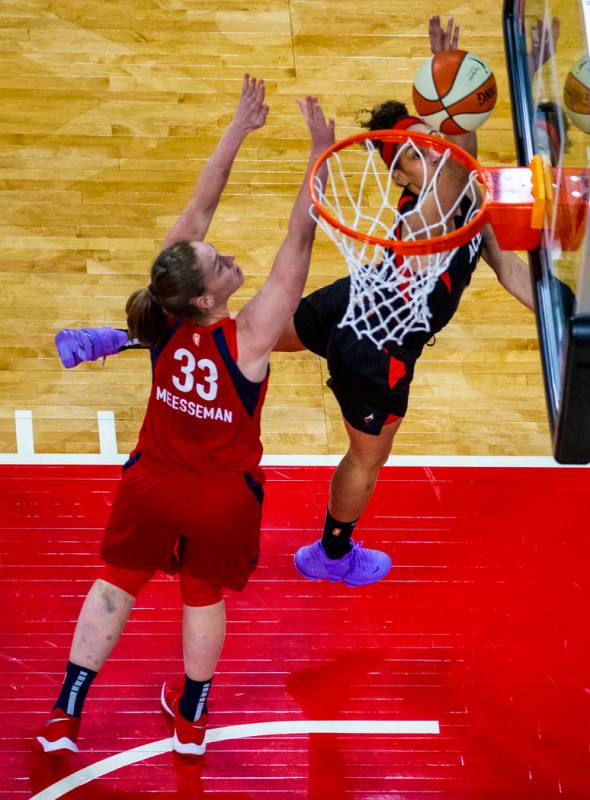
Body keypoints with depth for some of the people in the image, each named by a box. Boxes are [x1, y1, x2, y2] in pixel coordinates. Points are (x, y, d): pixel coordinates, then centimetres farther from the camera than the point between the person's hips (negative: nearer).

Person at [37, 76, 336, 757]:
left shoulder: (164, 321, -19)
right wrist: (320, 152, -26)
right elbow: (299, 240, -28)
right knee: (204, 596, 21)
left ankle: (63, 717, 27)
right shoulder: (249, 336, -29)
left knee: (115, 582, 21)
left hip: (153, 483, 3)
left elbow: (197, 210, -14)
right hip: (222, 497, -2)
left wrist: (239, 126, -11)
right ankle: (191, 721, 40)